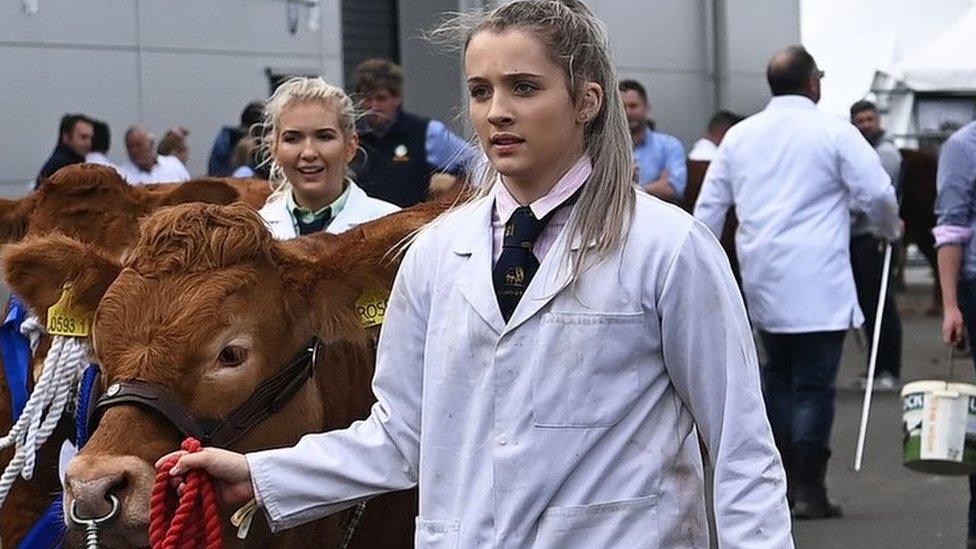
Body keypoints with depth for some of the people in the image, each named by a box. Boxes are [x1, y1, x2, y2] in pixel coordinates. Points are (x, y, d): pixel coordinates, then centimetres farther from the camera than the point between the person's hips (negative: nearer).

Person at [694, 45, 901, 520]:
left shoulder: (739, 136, 10)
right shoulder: (833, 132, -5)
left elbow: (709, 206, 12)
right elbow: (877, 192, -6)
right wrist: (889, 229, 14)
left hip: (762, 277, 5)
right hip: (818, 281, -5)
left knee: (777, 374, 18)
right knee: (814, 384, -1)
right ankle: (808, 490, -1)